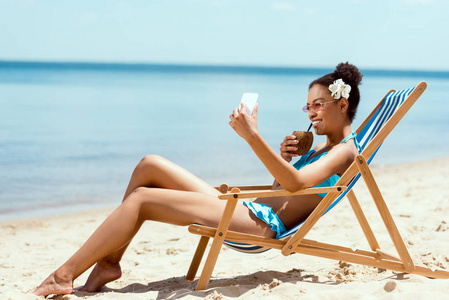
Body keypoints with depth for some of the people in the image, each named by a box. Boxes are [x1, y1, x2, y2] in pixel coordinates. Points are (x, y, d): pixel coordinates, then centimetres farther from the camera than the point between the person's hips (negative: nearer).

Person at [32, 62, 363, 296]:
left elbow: (296, 183, -23)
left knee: (142, 199, -17)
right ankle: (109, 261, 0)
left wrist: (253, 136, -29)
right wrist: (284, 159, 8)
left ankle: (64, 275, -12)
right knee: (149, 165, 3)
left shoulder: (345, 150, -4)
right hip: (243, 210, 10)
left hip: (262, 224, -10)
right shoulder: (321, 149, 26)